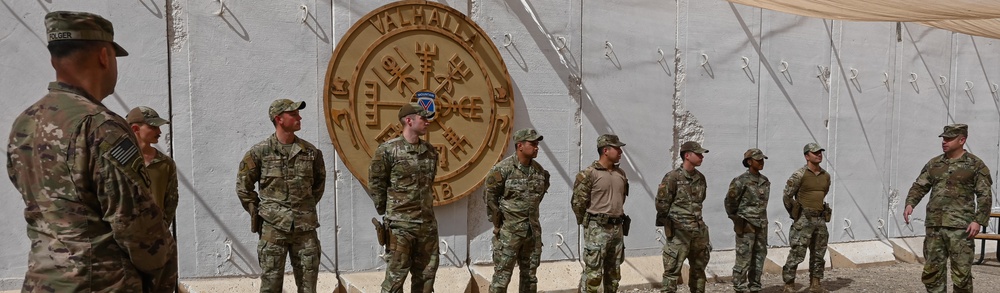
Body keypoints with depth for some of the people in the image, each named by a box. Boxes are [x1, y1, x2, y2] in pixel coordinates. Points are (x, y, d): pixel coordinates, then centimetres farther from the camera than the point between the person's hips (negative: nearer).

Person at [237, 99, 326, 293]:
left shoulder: (311, 152, 3)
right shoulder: (259, 152, -4)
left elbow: (319, 182, 18)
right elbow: (243, 186, 4)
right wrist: (258, 212, 3)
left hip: (305, 227, 3)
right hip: (273, 228, -2)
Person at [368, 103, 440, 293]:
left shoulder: (430, 151, 8)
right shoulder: (388, 150, -9)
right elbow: (375, 184, -4)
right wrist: (387, 211, 0)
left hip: (428, 224, 6)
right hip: (400, 225, -6)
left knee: (426, 274, 12)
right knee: (395, 276, 0)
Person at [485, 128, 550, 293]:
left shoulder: (539, 171, 5)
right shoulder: (502, 169, -13)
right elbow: (490, 197, -9)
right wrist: (497, 223, -6)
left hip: (533, 231, 6)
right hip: (508, 231, -6)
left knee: (530, 275, 13)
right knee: (502, 275, -2)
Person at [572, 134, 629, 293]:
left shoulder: (621, 173, 9)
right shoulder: (589, 174, -13)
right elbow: (578, 202, -9)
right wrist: (588, 223, 1)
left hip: (617, 228, 7)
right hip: (597, 229, -7)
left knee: (614, 273, 14)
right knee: (593, 274, -6)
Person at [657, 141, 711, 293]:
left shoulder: (701, 178, 7)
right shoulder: (672, 177, -14)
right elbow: (661, 203, -11)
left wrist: (694, 217, 15)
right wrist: (673, 220, -3)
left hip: (699, 229, 7)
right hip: (679, 231, -7)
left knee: (699, 267, 16)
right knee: (673, 269, -4)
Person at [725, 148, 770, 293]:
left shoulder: (765, 181, 9)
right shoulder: (741, 181, -12)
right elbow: (730, 201, -8)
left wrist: (761, 218, 17)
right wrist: (735, 218, -3)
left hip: (761, 225, 7)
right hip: (746, 225, -7)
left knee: (759, 257, 11)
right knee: (744, 258, -5)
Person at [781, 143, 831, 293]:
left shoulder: (826, 176, 8)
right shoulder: (799, 175, -12)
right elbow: (787, 196, -7)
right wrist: (795, 215, 2)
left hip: (820, 220, 7)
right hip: (804, 220, -6)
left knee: (818, 254, 12)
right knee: (797, 254, -6)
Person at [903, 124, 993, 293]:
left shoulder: (975, 165, 1)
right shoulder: (933, 164, 14)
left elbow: (985, 195, -3)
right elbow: (919, 186, 12)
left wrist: (979, 220, -13)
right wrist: (910, 203, -7)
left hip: (960, 227, -4)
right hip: (934, 226, 4)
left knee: (961, 272, -1)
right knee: (932, 270, 7)